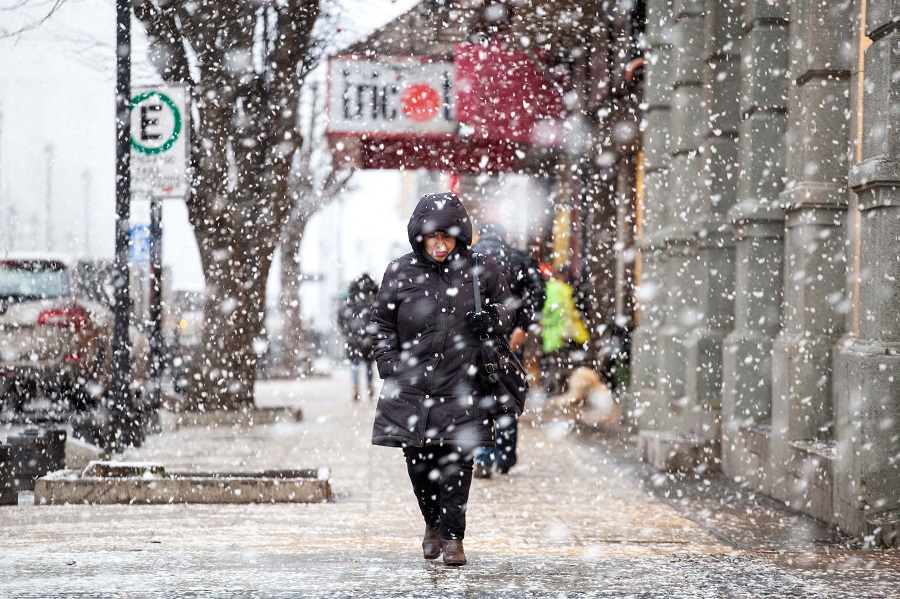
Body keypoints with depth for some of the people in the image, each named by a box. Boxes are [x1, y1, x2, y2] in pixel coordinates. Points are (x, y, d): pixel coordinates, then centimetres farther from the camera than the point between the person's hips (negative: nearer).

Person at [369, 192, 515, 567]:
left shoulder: (480, 270, 1)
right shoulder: (400, 272, 3)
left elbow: (508, 306, 16)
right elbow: (382, 325, 11)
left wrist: (492, 320, -7)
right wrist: (391, 366, -1)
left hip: (461, 386, -1)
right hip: (412, 386, 1)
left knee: (456, 460, -5)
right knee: (418, 461, 6)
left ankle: (453, 536, 6)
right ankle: (433, 522, 31)